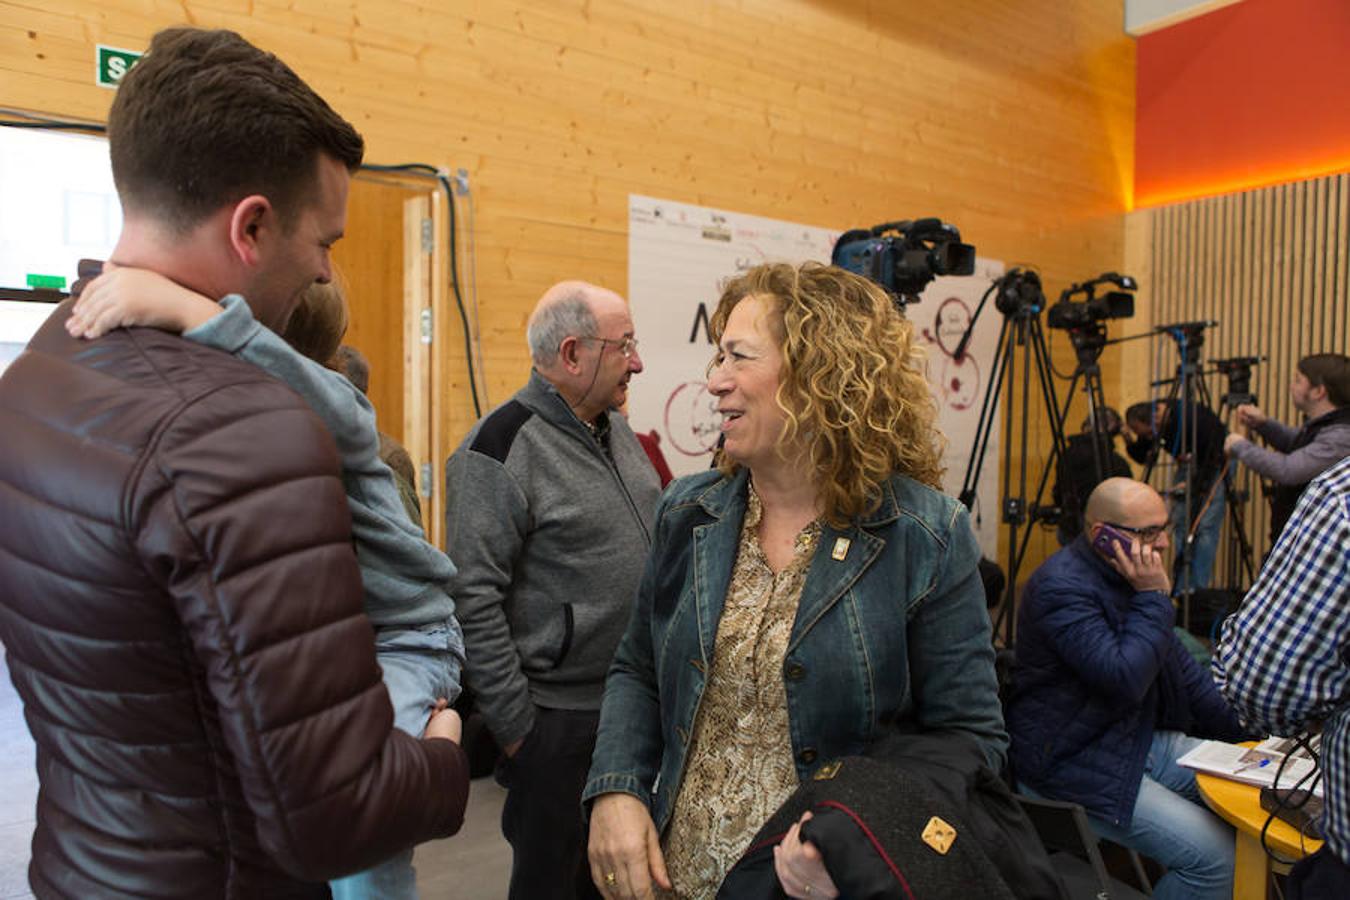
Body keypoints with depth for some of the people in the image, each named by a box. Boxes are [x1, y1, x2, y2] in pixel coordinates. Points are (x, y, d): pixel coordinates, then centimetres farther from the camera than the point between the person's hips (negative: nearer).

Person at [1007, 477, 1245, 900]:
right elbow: (1125, 679, -28)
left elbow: (1180, 666, 17)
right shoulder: (1062, 588, -22)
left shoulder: (1128, 575, 8)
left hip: (1138, 738, 10)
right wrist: (1153, 597, -21)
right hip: (1072, 762, -9)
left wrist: (1248, 728, 12)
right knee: (1215, 858, -17)